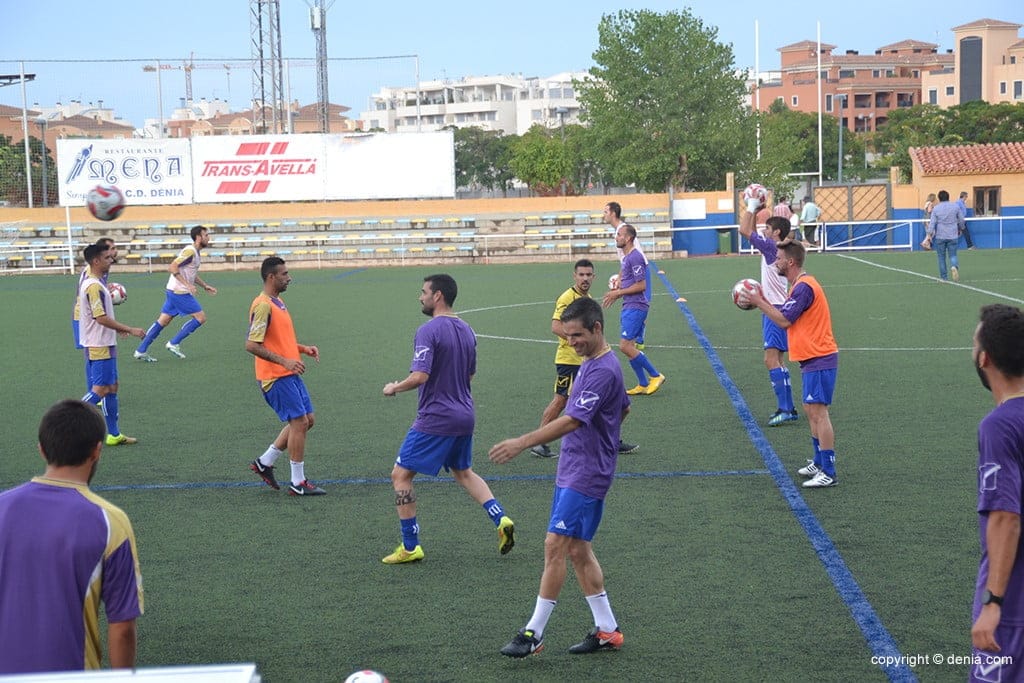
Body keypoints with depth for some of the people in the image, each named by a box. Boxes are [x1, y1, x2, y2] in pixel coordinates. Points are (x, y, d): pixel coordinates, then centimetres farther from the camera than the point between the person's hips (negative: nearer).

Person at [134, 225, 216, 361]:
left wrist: (205, 286, 25)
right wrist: (187, 284, -26)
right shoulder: (190, 251, -16)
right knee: (200, 317, -5)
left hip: (173, 292, 10)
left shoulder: (194, 252, 15)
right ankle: (174, 344, -2)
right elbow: (172, 267, -23)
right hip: (180, 292, -10)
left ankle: (141, 351, 11)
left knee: (163, 321, 10)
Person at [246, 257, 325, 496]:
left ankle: (264, 463, 22)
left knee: (306, 420, 13)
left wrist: (302, 348, 11)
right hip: (276, 377, -10)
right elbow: (252, 345, -22)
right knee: (299, 422, -7)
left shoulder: (277, 302, 15)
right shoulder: (263, 306, -16)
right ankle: (298, 483, 2)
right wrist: (284, 361, -25)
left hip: (289, 375, 10)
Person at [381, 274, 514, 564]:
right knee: (464, 472, 26)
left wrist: (394, 388, -9)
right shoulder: (467, 330, 9)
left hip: (435, 418, -8)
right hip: (465, 415, 8)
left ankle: (410, 547, 4)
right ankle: (501, 520, 10)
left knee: (400, 475, 3)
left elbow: (420, 376, -25)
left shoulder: (429, 331, -17)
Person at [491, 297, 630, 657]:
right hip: (572, 470, 10)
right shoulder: (590, 362, 12)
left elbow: (572, 421, -28)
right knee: (578, 550, 12)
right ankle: (606, 630, 19)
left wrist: (522, 442, -31)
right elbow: (623, 409, 26)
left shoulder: (603, 371, -19)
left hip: (585, 475, -10)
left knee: (555, 546, -9)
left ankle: (534, 633, -2)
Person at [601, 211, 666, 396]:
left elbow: (641, 285, -19)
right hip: (629, 307, 10)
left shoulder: (635, 257, -15)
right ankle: (643, 385, 14)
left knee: (625, 346, -13)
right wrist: (616, 293, 12)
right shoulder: (627, 257, 17)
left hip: (635, 307, -10)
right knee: (630, 347, 9)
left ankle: (656, 376, -5)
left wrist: (618, 292, -14)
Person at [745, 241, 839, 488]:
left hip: (819, 360, -11)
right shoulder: (800, 285, 16)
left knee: (818, 411, -12)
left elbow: (784, 320, -19)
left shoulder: (804, 287, -17)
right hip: (813, 359, 11)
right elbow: (788, 316, 15)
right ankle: (819, 463, 27)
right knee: (811, 410, 17)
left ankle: (828, 473, -12)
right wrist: (763, 303, 8)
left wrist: (760, 303, -10)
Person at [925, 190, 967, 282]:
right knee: (953, 255, 7)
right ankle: (954, 267, -25)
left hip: (940, 236, -1)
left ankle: (943, 277, 12)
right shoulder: (955, 207, 2)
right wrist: (960, 229, 26)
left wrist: (929, 234, -8)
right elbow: (961, 221, 9)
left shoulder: (935, 208, -1)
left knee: (941, 257, 9)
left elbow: (932, 222, -8)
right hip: (953, 236, 1)